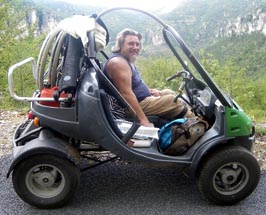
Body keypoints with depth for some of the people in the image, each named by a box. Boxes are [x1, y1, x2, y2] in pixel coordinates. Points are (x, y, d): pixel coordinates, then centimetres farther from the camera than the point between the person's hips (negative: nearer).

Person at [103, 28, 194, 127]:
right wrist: (143, 119, -32)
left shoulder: (127, 61, 12)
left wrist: (150, 90, 6)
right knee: (174, 101, -11)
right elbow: (126, 93, -30)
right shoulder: (118, 62, -22)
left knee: (169, 92, 21)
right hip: (137, 104, -11)